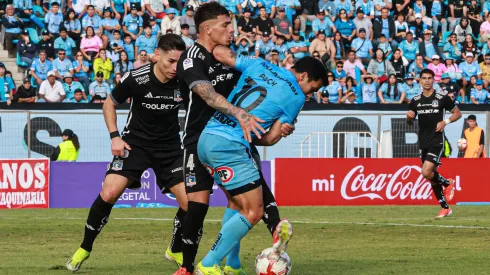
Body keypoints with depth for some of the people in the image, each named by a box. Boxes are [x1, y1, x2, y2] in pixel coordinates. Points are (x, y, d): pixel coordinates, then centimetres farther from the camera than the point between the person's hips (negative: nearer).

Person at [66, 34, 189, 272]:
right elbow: (109, 103, 0)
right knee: (109, 193, -19)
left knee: (190, 203, -10)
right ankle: (84, 249, 1)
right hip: (135, 142, -2)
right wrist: (114, 136, -9)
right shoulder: (136, 78, -18)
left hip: (170, 147, 2)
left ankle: (176, 250, 18)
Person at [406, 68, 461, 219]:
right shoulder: (415, 101, 7)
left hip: (437, 141, -5)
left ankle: (448, 183, 9)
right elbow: (410, 122, 16)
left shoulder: (442, 98, -4)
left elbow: (457, 113, 5)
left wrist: (445, 122, -12)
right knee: (432, 176, 8)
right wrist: (409, 116, -8)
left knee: (426, 172, -20)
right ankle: (445, 208, 19)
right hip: (423, 143, 5)